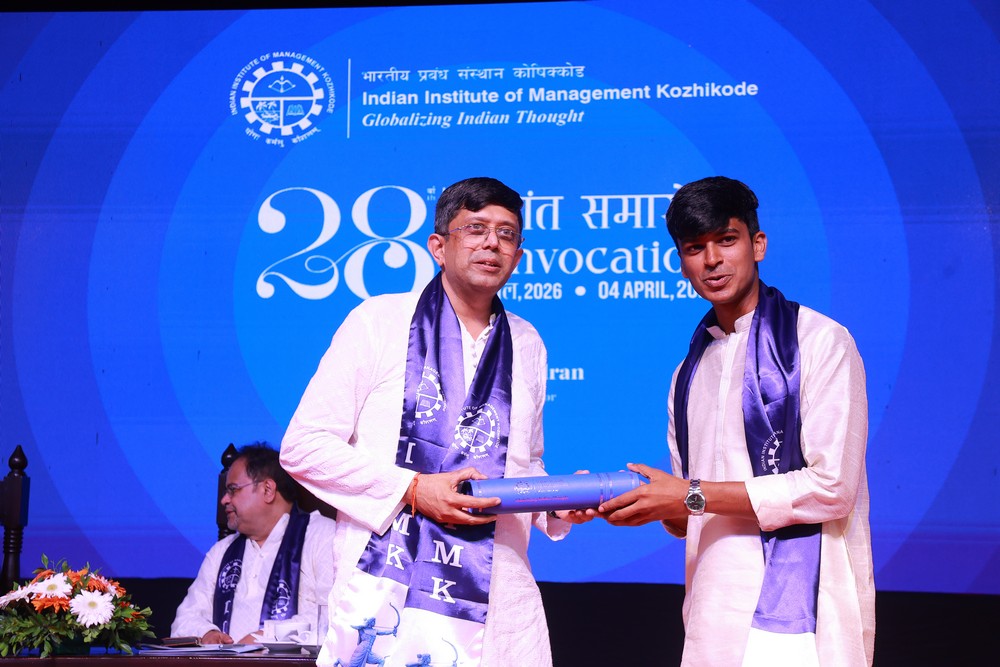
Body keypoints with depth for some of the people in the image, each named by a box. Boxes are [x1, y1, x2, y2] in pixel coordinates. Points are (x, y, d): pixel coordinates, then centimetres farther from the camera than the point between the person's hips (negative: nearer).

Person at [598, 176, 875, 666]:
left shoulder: (820, 343, -4)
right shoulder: (688, 373, 17)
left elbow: (831, 487, -13)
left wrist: (693, 495, -13)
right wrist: (641, 503, -1)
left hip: (795, 611, -6)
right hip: (711, 616, 6)